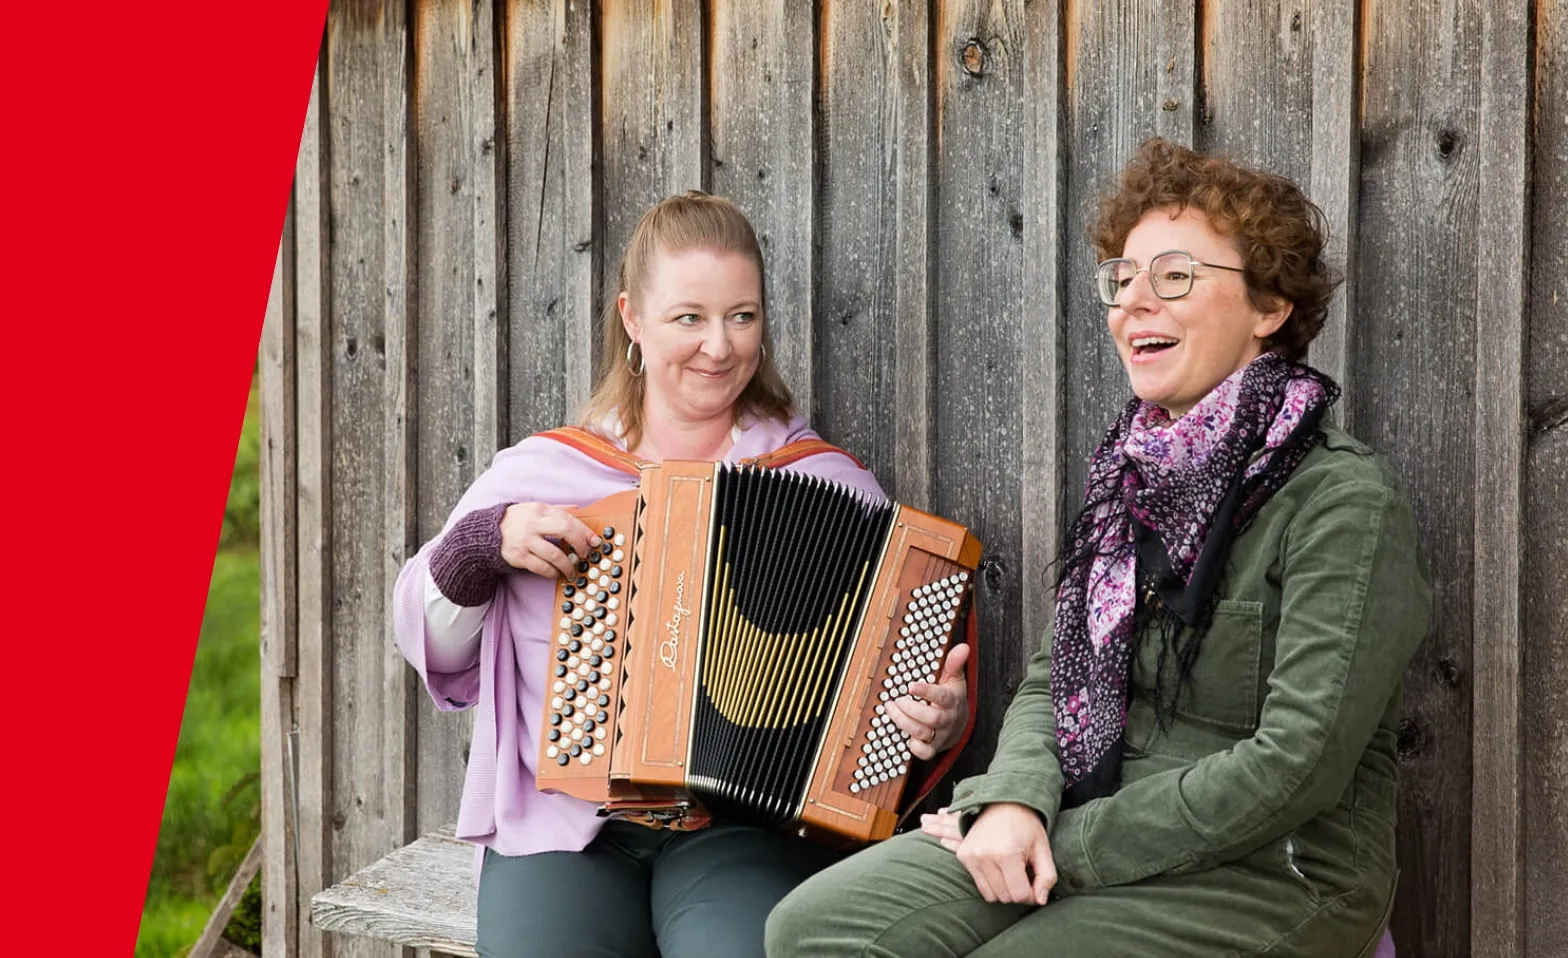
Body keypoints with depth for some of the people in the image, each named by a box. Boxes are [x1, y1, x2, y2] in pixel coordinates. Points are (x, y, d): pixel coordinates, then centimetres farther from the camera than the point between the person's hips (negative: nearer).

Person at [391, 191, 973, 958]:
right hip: (560, 827, 1)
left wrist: (938, 715, -13)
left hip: (749, 827, -1)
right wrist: (482, 544, -2)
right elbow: (434, 653, 16)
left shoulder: (825, 481, 8)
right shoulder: (540, 471, 12)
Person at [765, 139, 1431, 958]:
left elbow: (1295, 764, -18)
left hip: (1268, 877, -6)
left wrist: (1071, 843, -15)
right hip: (1088, 834, 6)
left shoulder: (1341, 499, -11)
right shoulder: (1133, 476, 12)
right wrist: (1015, 800, -10)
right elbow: (1052, 677, 12)